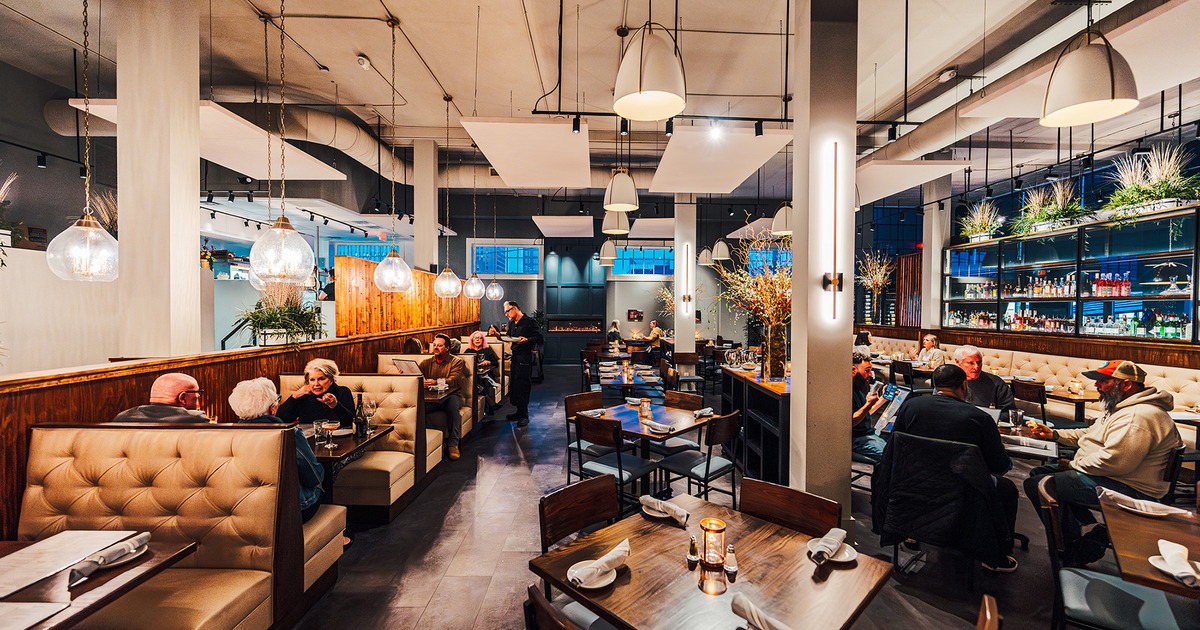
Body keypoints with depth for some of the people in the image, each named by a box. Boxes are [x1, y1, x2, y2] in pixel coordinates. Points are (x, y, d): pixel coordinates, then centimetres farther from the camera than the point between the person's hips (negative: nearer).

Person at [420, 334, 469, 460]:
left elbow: (454, 380, -12)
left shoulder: (457, 362, 6)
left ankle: (453, 443, -30)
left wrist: (436, 382, -30)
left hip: (451, 396, -3)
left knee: (453, 403, -37)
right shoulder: (427, 362, 22)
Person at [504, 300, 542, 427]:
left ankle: (524, 415, -1)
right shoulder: (512, 325, 18)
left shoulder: (529, 322, -6)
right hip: (514, 357, 8)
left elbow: (539, 338, -11)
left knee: (522, 385, -8)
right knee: (513, 384, 9)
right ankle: (519, 411, 22)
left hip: (525, 357, -8)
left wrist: (527, 340, -26)